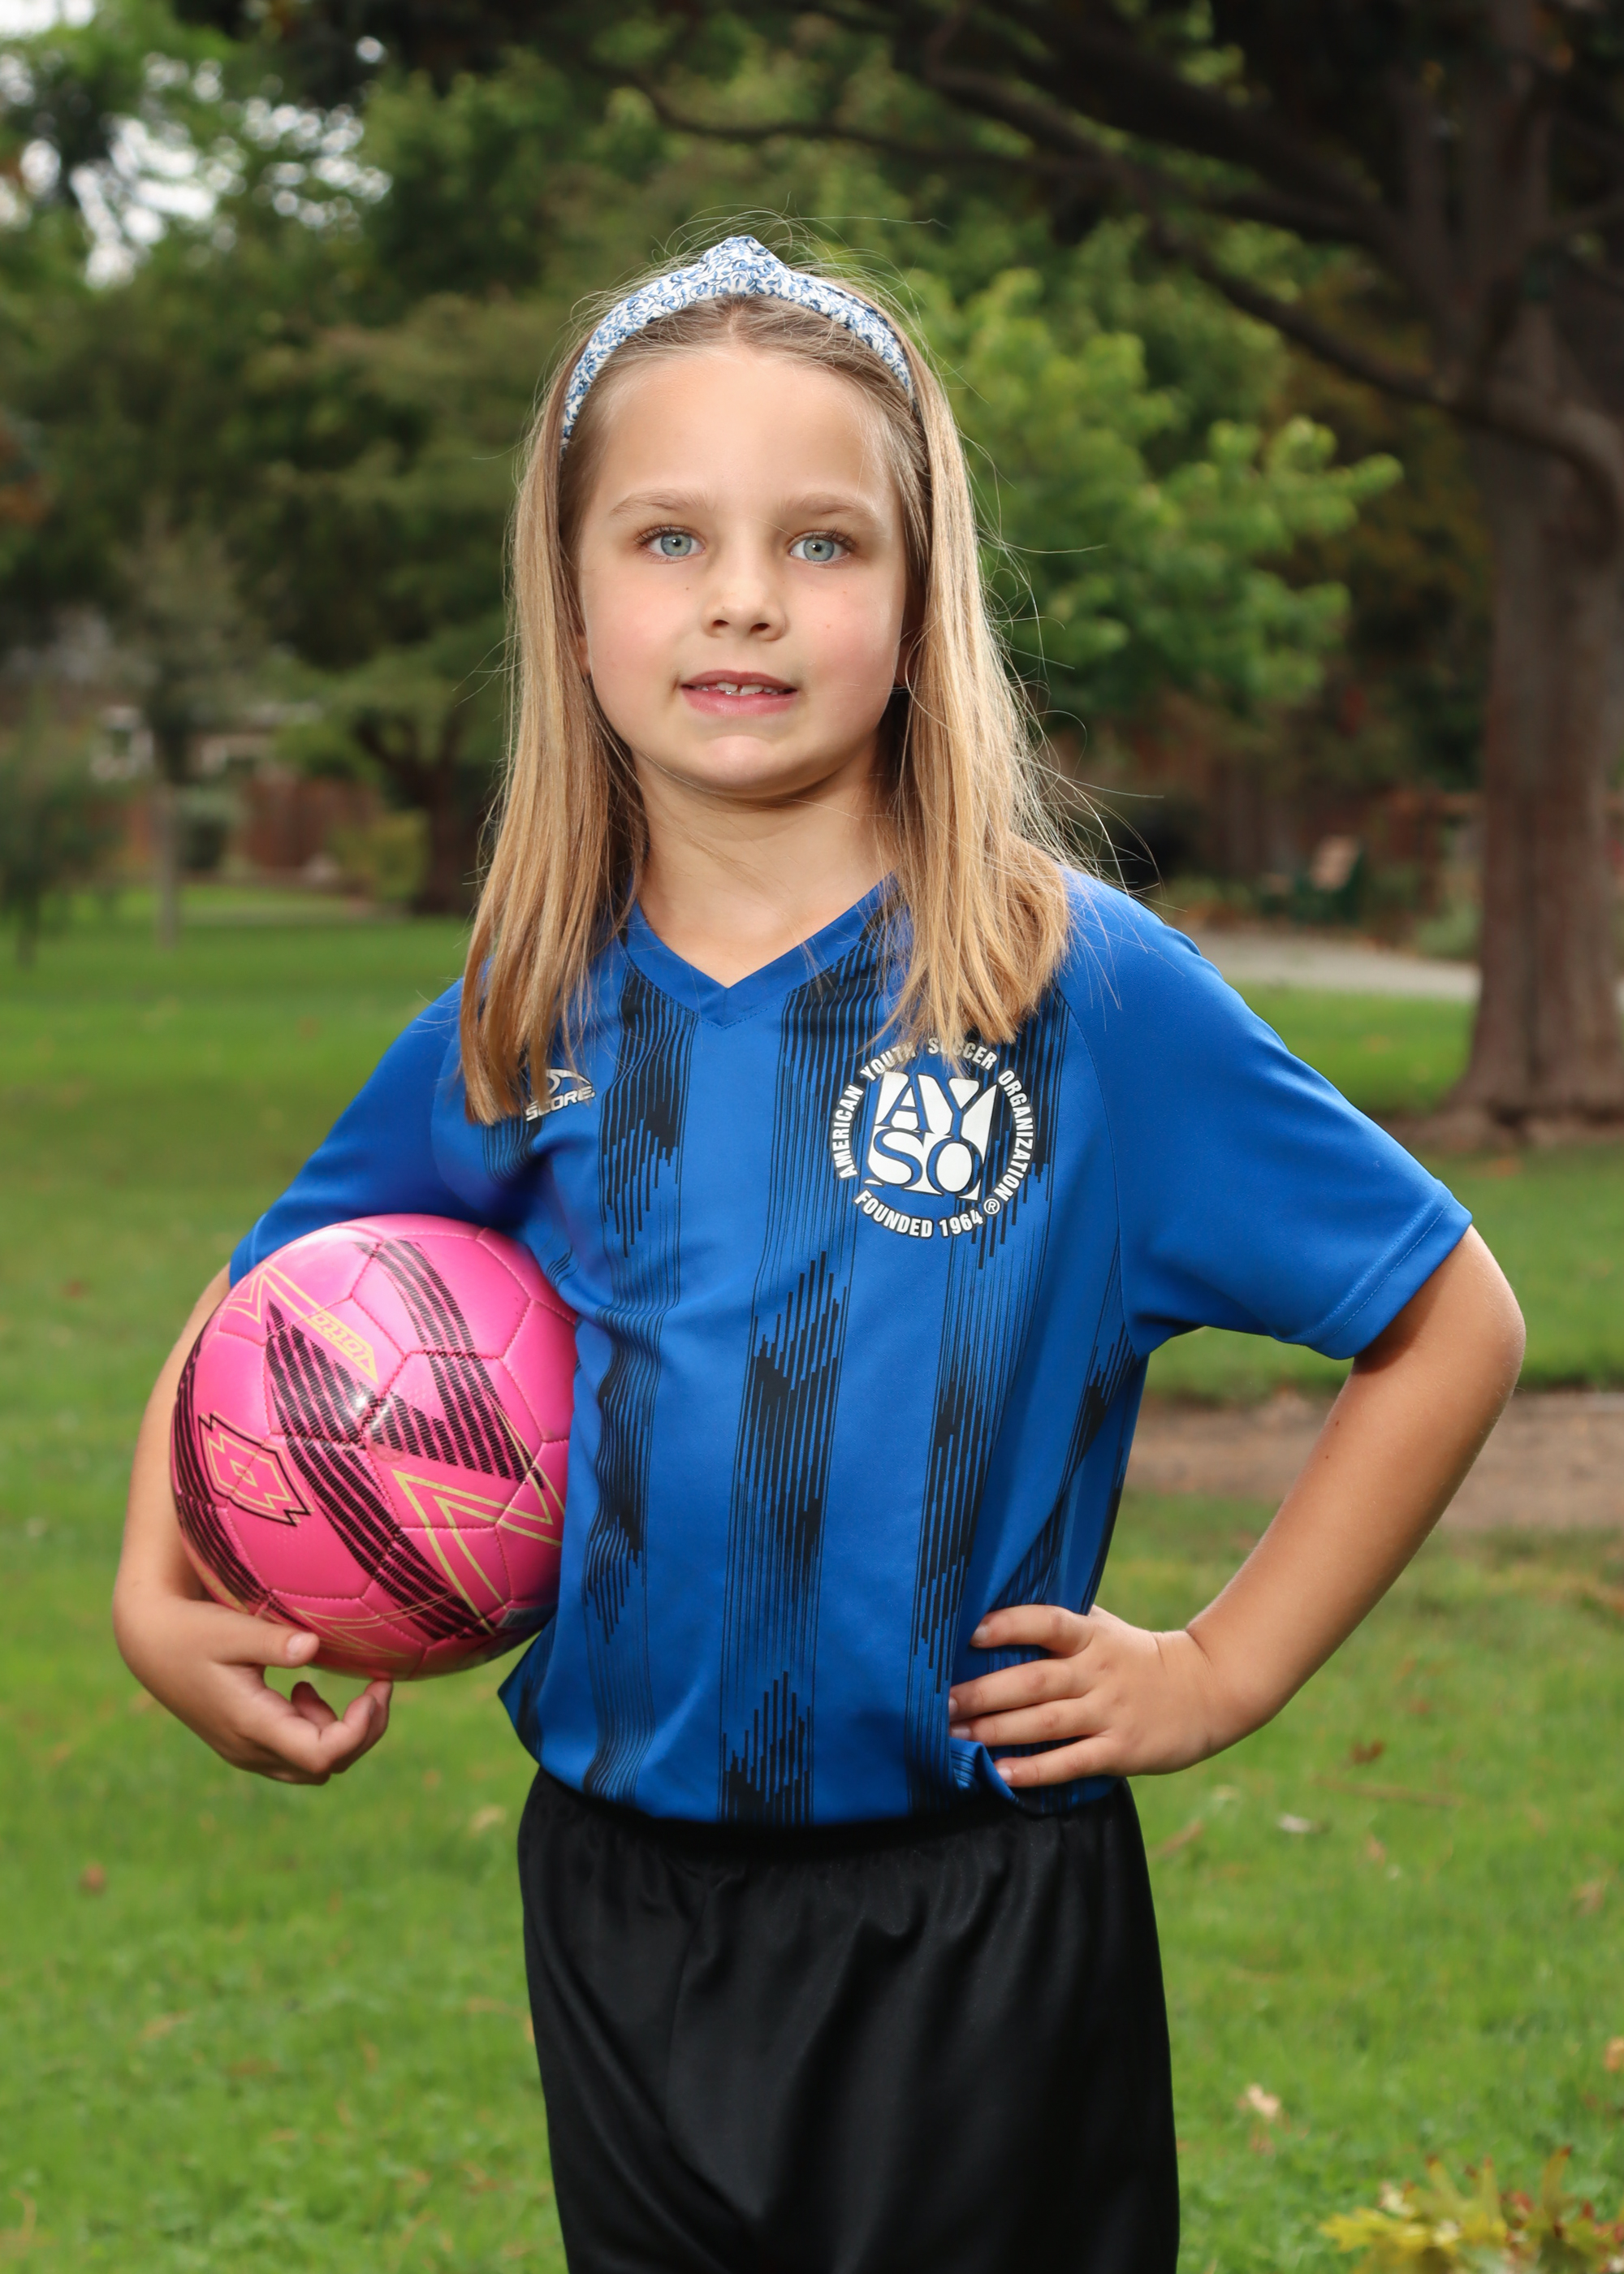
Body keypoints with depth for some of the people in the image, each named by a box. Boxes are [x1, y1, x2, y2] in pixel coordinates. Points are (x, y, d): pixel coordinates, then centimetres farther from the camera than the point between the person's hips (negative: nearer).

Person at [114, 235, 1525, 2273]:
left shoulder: (1092, 994, -10)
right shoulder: (512, 1038, -1)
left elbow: (1450, 1320, -3)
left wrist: (1224, 1666, -5)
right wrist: (160, 1594, -1)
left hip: (977, 1937, -3)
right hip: (616, 1914, 3)